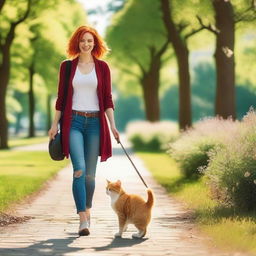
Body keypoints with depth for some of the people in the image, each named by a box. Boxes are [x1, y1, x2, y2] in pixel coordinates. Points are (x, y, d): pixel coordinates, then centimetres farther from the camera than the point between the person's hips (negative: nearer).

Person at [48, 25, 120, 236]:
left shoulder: (102, 67, 7)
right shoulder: (67, 66, 7)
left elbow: (107, 99, 6)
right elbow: (61, 98, 9)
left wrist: (113, 125, -1)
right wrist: (55, 124, 5)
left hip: (95, 122, 1)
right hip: (73, 121, -1)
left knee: (90, 172, 5)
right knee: (79, 169, -16)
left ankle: (87, 209, 26)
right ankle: (83, 219, -20)